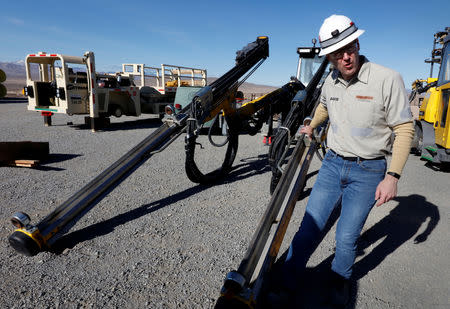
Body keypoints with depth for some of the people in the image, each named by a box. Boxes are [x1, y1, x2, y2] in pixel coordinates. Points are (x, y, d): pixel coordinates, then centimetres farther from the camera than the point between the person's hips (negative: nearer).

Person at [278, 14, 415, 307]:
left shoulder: (388, 79, -14)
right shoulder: (330, 82, 2)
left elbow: (405, 129, -10)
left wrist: (393, 176, -15)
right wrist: (311, 127, 38)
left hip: (368, 170, -4)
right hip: (333, 163, 4)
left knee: (347, 237, 5)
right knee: (310, 225, 6)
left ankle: (340, 280, 35)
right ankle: (288, 280, 25)